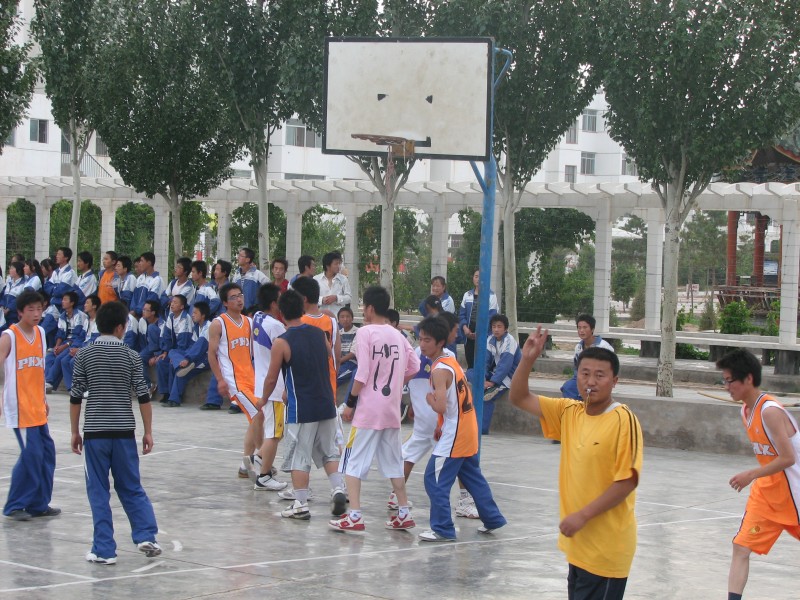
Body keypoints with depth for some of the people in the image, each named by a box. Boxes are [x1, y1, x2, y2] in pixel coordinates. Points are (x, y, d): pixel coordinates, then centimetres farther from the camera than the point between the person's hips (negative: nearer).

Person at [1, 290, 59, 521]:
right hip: (20, 407, -7)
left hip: (37, 407, 7)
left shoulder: (40, 332, 10)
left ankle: (38, 504, 19)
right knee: (31, 454, -9)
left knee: (47, 452, 8)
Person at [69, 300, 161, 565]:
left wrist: (75, 432, 8)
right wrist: (148, 432, 6)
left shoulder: (85, 355, -1)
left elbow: (76, 397, -1)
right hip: (124, 431, 1)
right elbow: (143, 396, -2)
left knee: (98, 492, 5)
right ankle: (146, 536, 4)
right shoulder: (131, 356, -1)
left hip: (94, 432, -1)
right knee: (131, 487, 14)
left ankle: (104, 550, 4)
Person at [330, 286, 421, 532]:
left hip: (368, 410, -6)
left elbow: (362, 374, -15)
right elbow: (414, 366, 11)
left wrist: (350, 403, -7)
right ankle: (404, 514, 18)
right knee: (393, 462, 16)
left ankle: (354, 516, -6)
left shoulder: (365, 332, -11)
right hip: (392, 410, 6)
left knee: (354, 462, 0)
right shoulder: (397, 335, 7)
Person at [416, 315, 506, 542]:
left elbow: (440, 407, -28)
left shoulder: (439, 370, -19)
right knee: (473, 478, 21)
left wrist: (429, 398, -7)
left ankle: (443, 529, -3)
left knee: (435, 480, -5)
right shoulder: (452, 361, 10)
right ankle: (492, 519, 31)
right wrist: (442, 428, 17)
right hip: (468, 431, 10)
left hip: (454, 436, -10)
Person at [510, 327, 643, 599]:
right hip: (577, 541, 7)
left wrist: (582, 516, -20)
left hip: (606, 546, -7)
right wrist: (528, 359, -8)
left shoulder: (623, 421, -16)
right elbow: (519, 398, 8)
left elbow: (627, 481, -19)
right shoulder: (569, 412, 4)